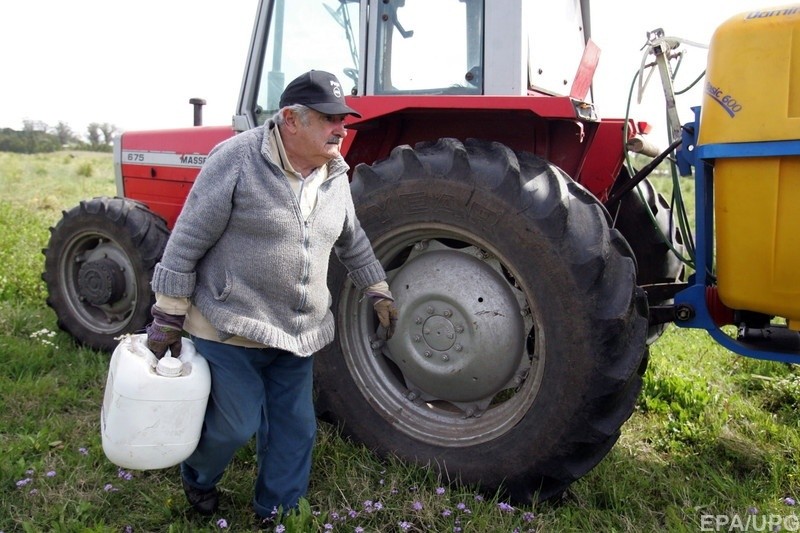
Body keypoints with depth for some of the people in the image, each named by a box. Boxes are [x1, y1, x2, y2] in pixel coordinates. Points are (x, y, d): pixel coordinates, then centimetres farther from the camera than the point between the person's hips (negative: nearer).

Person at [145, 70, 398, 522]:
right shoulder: (237, 159, -16)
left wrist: (380, 293, 19)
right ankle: (198, 479, 38)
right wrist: (168, 317, -10)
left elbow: (353, 241, 20)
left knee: (295, 431, 12)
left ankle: (279, 512, 35)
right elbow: (187, 243, -12)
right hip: (230, 329, -6)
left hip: (298, 334, 6)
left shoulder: (336, 175, 4)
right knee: (235, 424, 3)